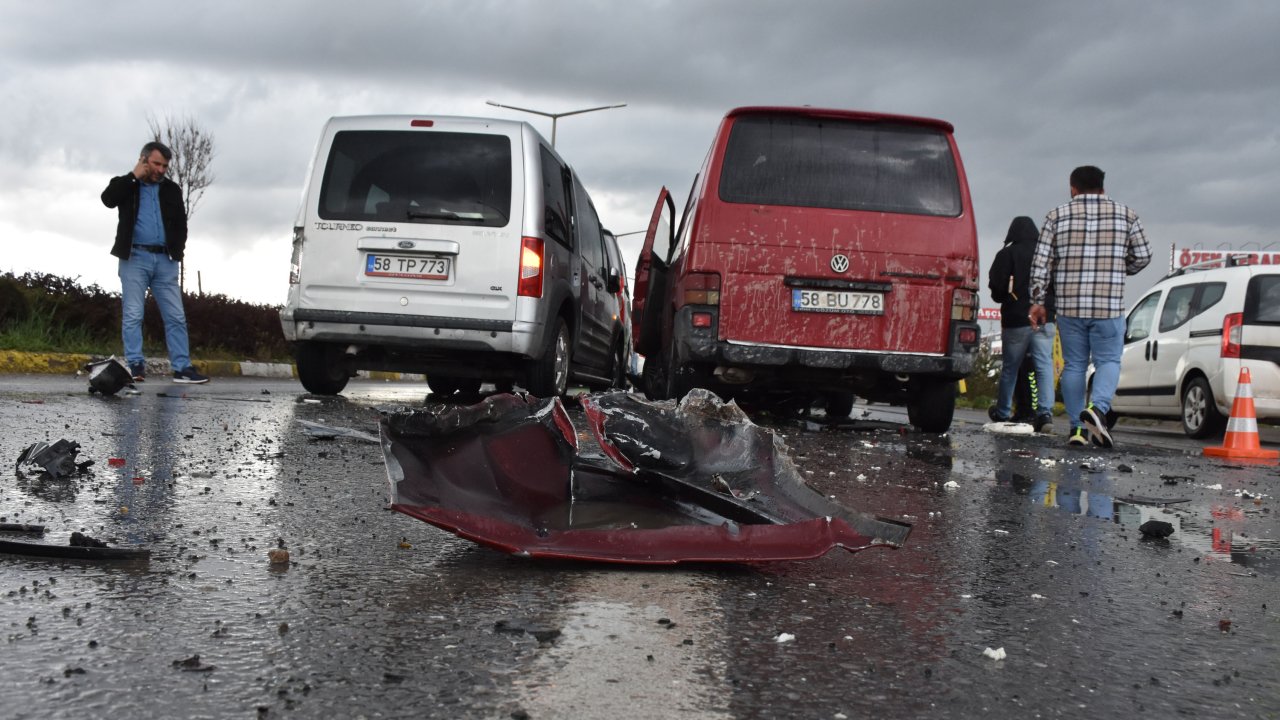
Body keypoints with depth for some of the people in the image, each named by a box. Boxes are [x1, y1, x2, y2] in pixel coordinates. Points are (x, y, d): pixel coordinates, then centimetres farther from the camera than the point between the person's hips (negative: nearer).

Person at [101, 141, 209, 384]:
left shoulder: (172, 189, 15)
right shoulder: (126, 185, 9)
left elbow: (181, 223, 15)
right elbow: (108, 199, -11)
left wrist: (177, 249, 1)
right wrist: (133, 177, -7)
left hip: (165, 260, 3)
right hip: (135, 257, -3)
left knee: (176, 316, -2)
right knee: (132, 315, -6)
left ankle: (182, 368, -1)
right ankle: (135, 365, -5)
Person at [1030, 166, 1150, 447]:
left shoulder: (1057, 215, 6)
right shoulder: (1125, 214, 7)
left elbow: (1041, 261, 1)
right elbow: (1143, 256, 10)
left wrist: (1037, 300, 4)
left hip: (1069, 305, 1)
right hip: (1109, 305, -1)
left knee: (1073, 365, 8)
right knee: (1108, 361, 5)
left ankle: (1077, 428, 8)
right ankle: (1098, 407, -21)